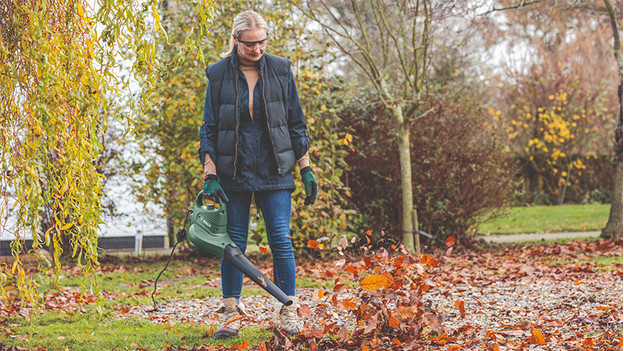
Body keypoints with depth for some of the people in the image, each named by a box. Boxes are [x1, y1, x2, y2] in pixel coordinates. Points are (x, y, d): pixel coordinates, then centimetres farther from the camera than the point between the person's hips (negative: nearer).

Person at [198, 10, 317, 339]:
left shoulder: (280, 71, 3)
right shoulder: (219, 75, 1)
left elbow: (296, 124, 8)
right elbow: (209, 129, 2)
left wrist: (306, 170, 4)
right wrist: (210, 176, -5)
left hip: (274, 172, 0)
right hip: (233, 172, 0)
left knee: (281, 240, -4)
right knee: (233, 243, 2)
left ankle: (288, 311, 4)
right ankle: (231, 312, 10)